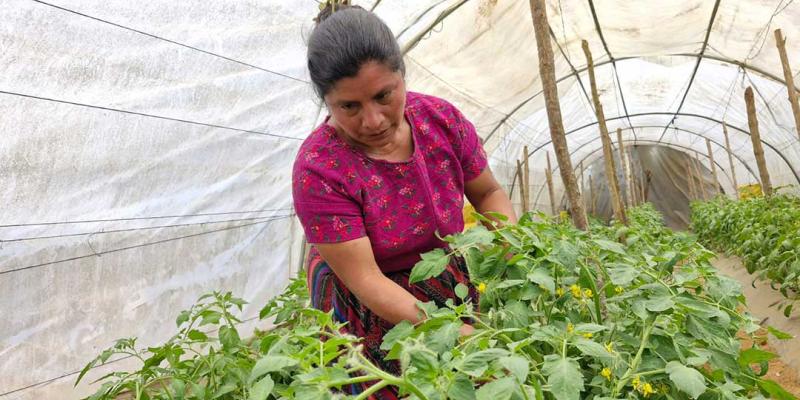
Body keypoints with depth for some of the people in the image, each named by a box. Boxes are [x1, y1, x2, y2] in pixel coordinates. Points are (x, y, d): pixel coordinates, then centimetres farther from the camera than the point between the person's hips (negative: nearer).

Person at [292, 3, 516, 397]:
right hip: (369, 313, -3)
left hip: (450, 286, 4)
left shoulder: (442, 119, -15)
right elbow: (365, 281, -26)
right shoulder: (318, 169, -26)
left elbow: (489, 193, 1)